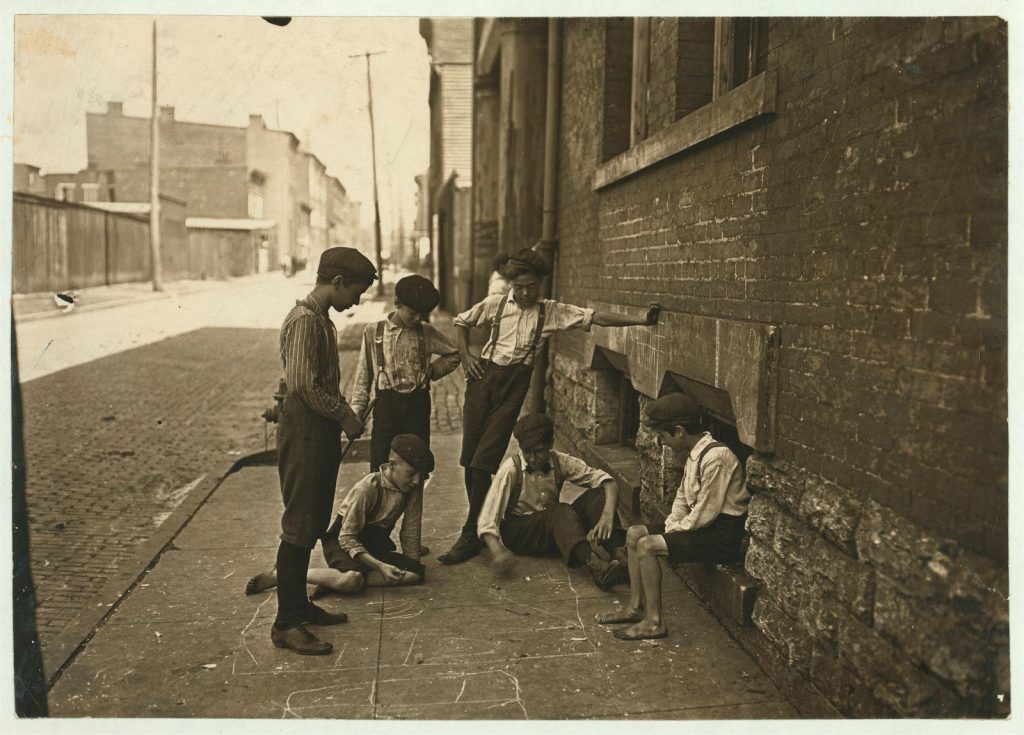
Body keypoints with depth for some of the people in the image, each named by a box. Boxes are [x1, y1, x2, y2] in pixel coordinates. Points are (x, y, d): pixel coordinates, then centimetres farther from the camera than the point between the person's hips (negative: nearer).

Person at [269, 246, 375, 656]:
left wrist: (344, 416, 8)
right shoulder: (305, 320, -16)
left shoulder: (322, 320, 15)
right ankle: (286, 624, 1)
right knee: (299, 527, -6)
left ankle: (299, 605, 27)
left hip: (322, 434, 10)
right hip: (304, 433, -10)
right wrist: (346, 418, -14)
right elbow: (303, 385, -23)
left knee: (312, 525, 16)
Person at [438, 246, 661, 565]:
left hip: (515, 384, -2)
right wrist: (465, 356, 6)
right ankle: (480, 523, 19)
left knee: (484, 462, -8)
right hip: (484, 376, 2)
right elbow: (461, 322, 20)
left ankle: (470, 537, 1)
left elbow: (596, 317, -4)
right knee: (469, 458, 2)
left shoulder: (552, 311, 3)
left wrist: (641, 320, -13)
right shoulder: (495, 304, 6)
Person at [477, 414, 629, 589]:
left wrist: (607, 515, -29)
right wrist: (496, 550, -39)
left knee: (596, 495, -18)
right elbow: (487, 519, -20)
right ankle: (596, 567, -56)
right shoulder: (511, 468, -16)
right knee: (561, 511, -34)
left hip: (556, 531, 5)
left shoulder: (560, 462, -6)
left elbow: (608, 483, -9)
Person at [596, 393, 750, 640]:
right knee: (634, 533, 8)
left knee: (647, 545, -21)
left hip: (723, 533, -10)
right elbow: (683, 499, 15)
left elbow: (705, 513, -22)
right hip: (703, 523, 10)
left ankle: (655, 622, -13)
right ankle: (637, 606, 12)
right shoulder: (694, 454, 8)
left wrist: (671, 534, -11)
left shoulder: (715, 458, -23)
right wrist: (669, 527, 0)